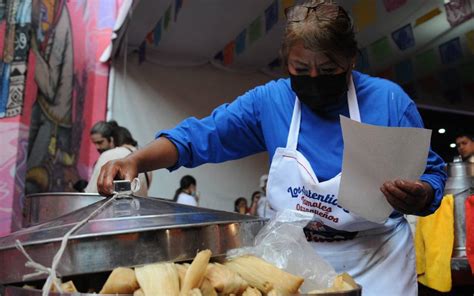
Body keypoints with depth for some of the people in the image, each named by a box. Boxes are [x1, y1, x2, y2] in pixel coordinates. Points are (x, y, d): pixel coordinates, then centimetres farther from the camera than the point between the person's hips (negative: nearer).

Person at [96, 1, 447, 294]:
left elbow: (433, 173, -4)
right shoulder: (269, 101, -6)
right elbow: (199, 136, -5)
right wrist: (137, 160, -20)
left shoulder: (389, 101, -11)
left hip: (375, 264, -1)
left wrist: (419, 197, -28)